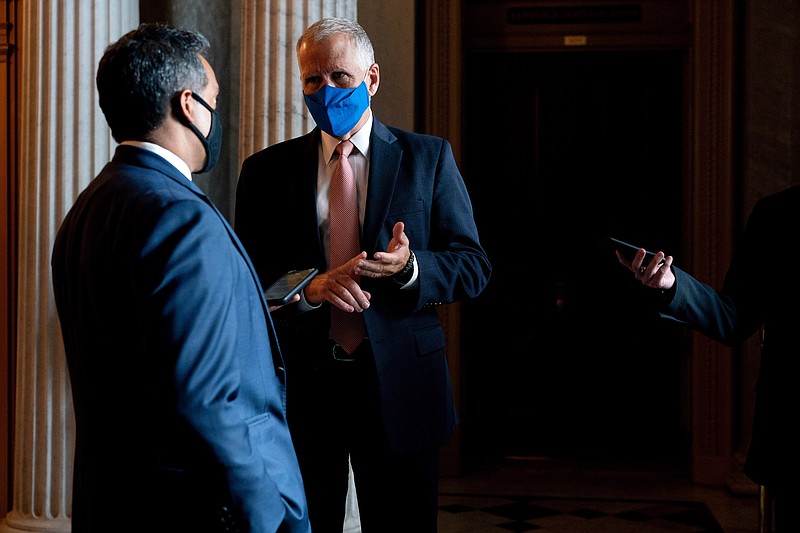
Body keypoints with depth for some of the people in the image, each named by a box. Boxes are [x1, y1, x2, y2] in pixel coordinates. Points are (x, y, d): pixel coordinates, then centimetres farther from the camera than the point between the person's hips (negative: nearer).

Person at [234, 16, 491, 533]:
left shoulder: (428, 157, 3)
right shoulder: (266, 170, 5)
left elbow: (474, 266, 0)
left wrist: (409, 267, -20)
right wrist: (310, 287, -20)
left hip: (399, 384, 0)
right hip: (302, 385, 1)